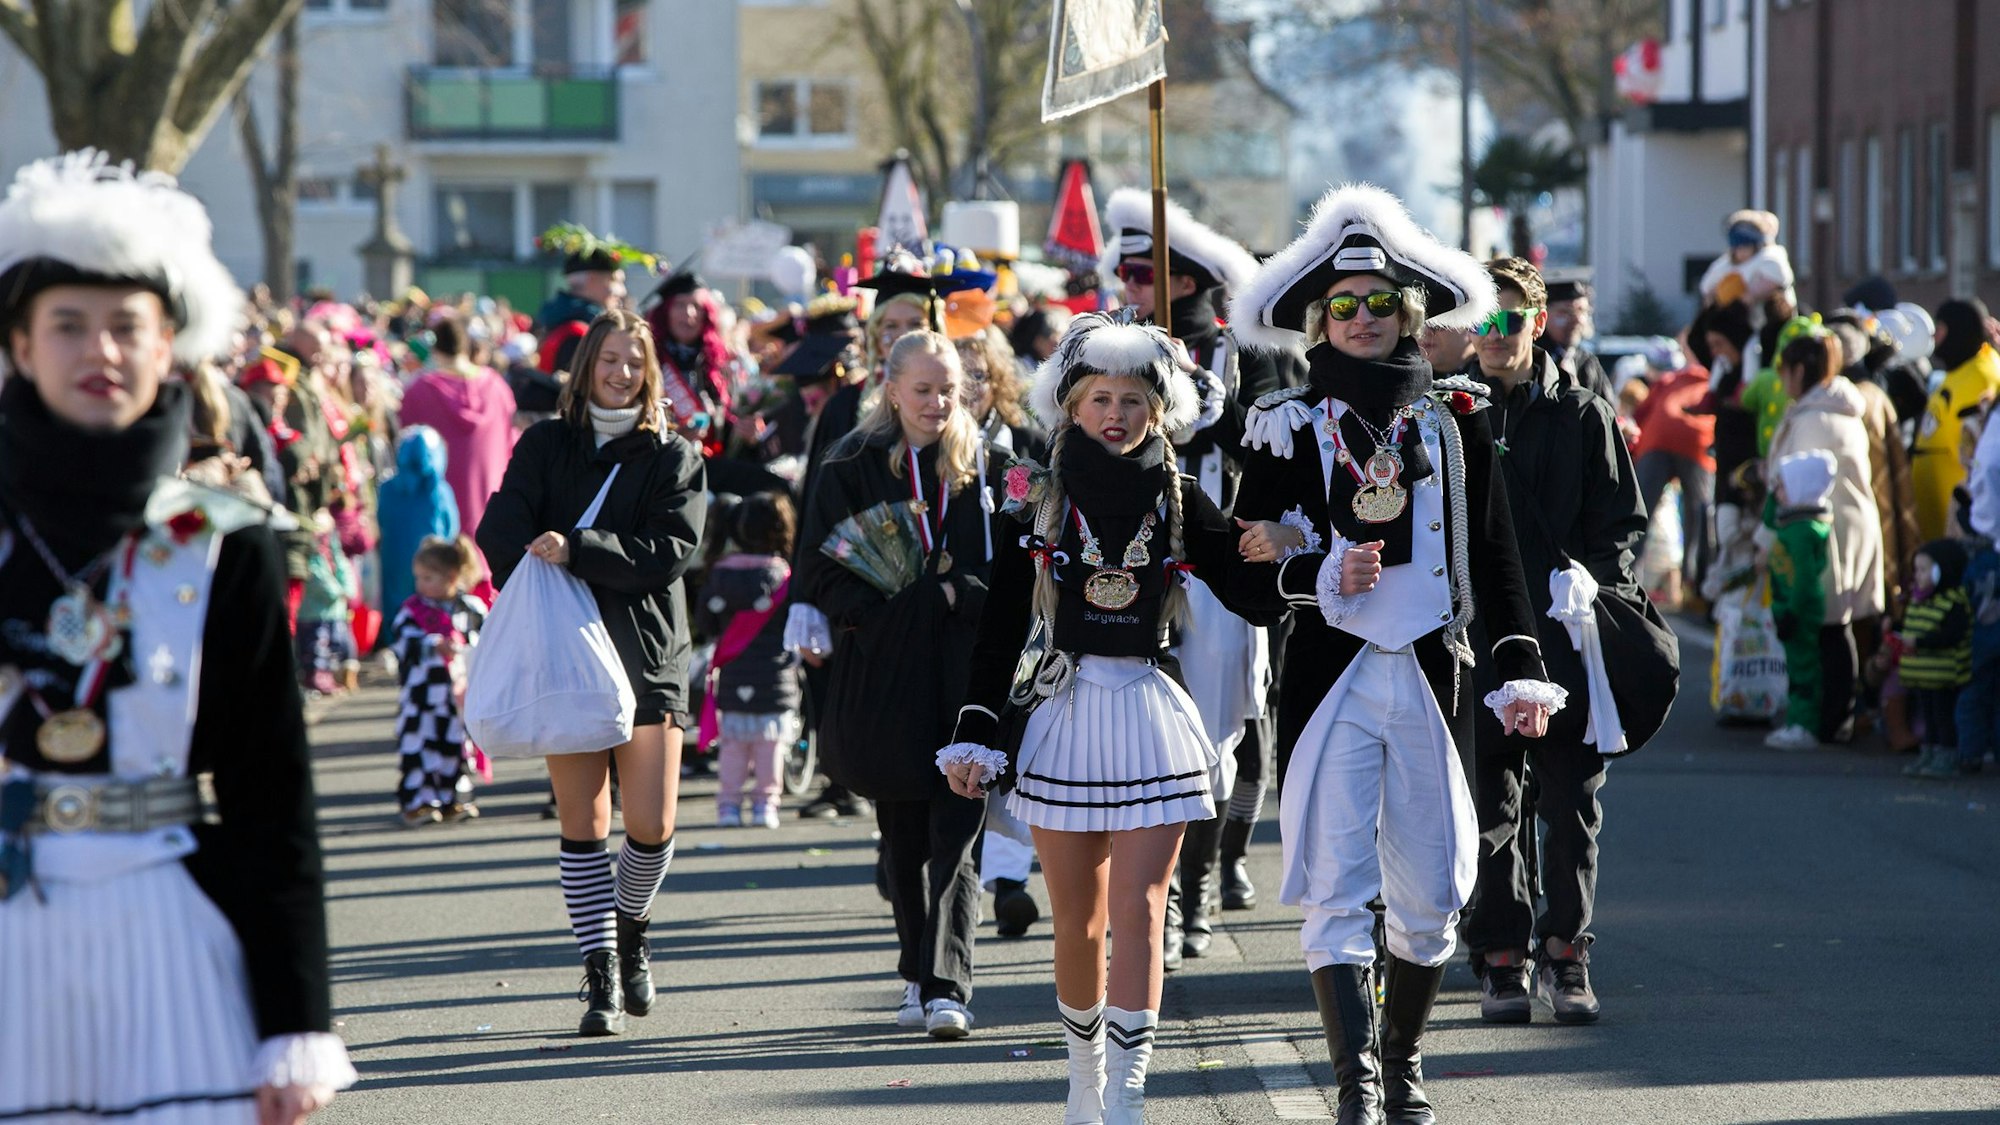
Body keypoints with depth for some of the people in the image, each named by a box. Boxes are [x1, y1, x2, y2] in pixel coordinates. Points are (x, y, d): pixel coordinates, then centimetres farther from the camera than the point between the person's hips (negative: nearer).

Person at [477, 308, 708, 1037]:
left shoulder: (673, 458, 5)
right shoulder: (545, 446, 10)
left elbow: (669, 553, -9)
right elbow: (502, 530, -1)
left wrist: (575, 551, -19)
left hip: (648, 655, -1)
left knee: (651, 824, -6)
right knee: (582, 822, -1)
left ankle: (631, 928, 23)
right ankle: (601, 973, 5)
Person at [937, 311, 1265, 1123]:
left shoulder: (1180, 501, 3)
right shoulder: (1037, 499, 2)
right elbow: (999, 628, 2)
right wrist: (976, 734, -2)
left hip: (1151, 720, -1)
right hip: (1065, 719, 1)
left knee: (1139, 913, -11)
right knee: (1078, 923, 9)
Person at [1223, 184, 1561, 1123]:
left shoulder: (1456, 417, 9)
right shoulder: (1287, 427, 3)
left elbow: (1495, 556, 10)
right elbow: (1248, 578, 1)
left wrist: (1522, 668, 3)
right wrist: (1324, 576, -17)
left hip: (1434, 675, 2)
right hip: (1328, 680, -2)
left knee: (1431, 893, 7)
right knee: (1338, 892, -11)